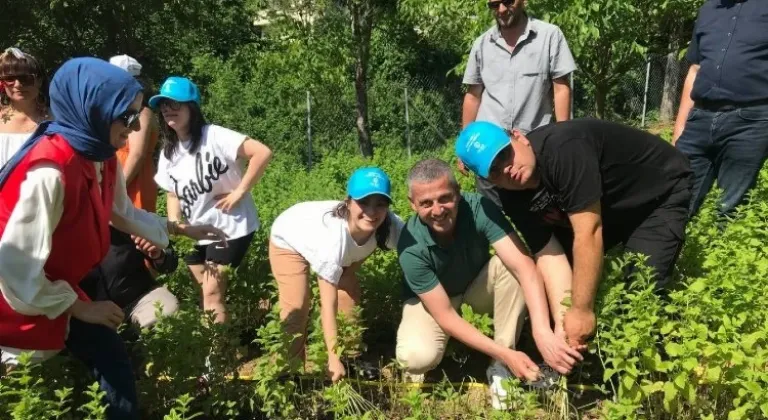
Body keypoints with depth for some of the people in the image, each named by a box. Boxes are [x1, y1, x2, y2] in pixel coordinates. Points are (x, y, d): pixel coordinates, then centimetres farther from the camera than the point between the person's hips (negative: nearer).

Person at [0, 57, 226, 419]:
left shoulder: (101, 157, -4)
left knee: (111, 360, 10)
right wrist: (81, 308, -19)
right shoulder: (51, 171, -32)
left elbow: (123, 213, 15)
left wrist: (182, 230, 15)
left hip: (53, 289, 9)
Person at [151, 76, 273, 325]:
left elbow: (263, 153, -26)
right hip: (197, 232, 7)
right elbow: (173, 194, 12)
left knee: (212, 292, -7)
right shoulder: (168, 152, 6)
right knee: (209, 291, 13)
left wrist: (239, 193, -22)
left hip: (230, 227, -7)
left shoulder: (214, 136, -18)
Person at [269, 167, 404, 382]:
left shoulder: (390, 225, -35)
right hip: (288, 241, -5)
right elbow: (328, 304, -41)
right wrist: (333, 358, -41)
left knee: (349, 295, -2)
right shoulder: (333, 236, -46)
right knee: (296, 307, -14)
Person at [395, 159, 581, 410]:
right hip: (431, 299, -2)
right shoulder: (411, 248, -32)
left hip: (478, 289, 3)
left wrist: (543, 333, -50)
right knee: (416, 357, -33)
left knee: (509, 264, -30)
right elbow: (445, 316, -30)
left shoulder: (479, 208, -30)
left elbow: (524, 267, -38)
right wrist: (505, 354, -36)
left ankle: (500, 368, -15)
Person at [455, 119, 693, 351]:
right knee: (562, 270, -1)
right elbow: (551, 257, -17)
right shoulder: (513, 198, -14)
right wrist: (564, 321, -28)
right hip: (611, 204, 7)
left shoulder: (561, 148, -37)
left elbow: (589, 232, -36)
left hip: (663, 190, -6)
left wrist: (582, 311, -31)